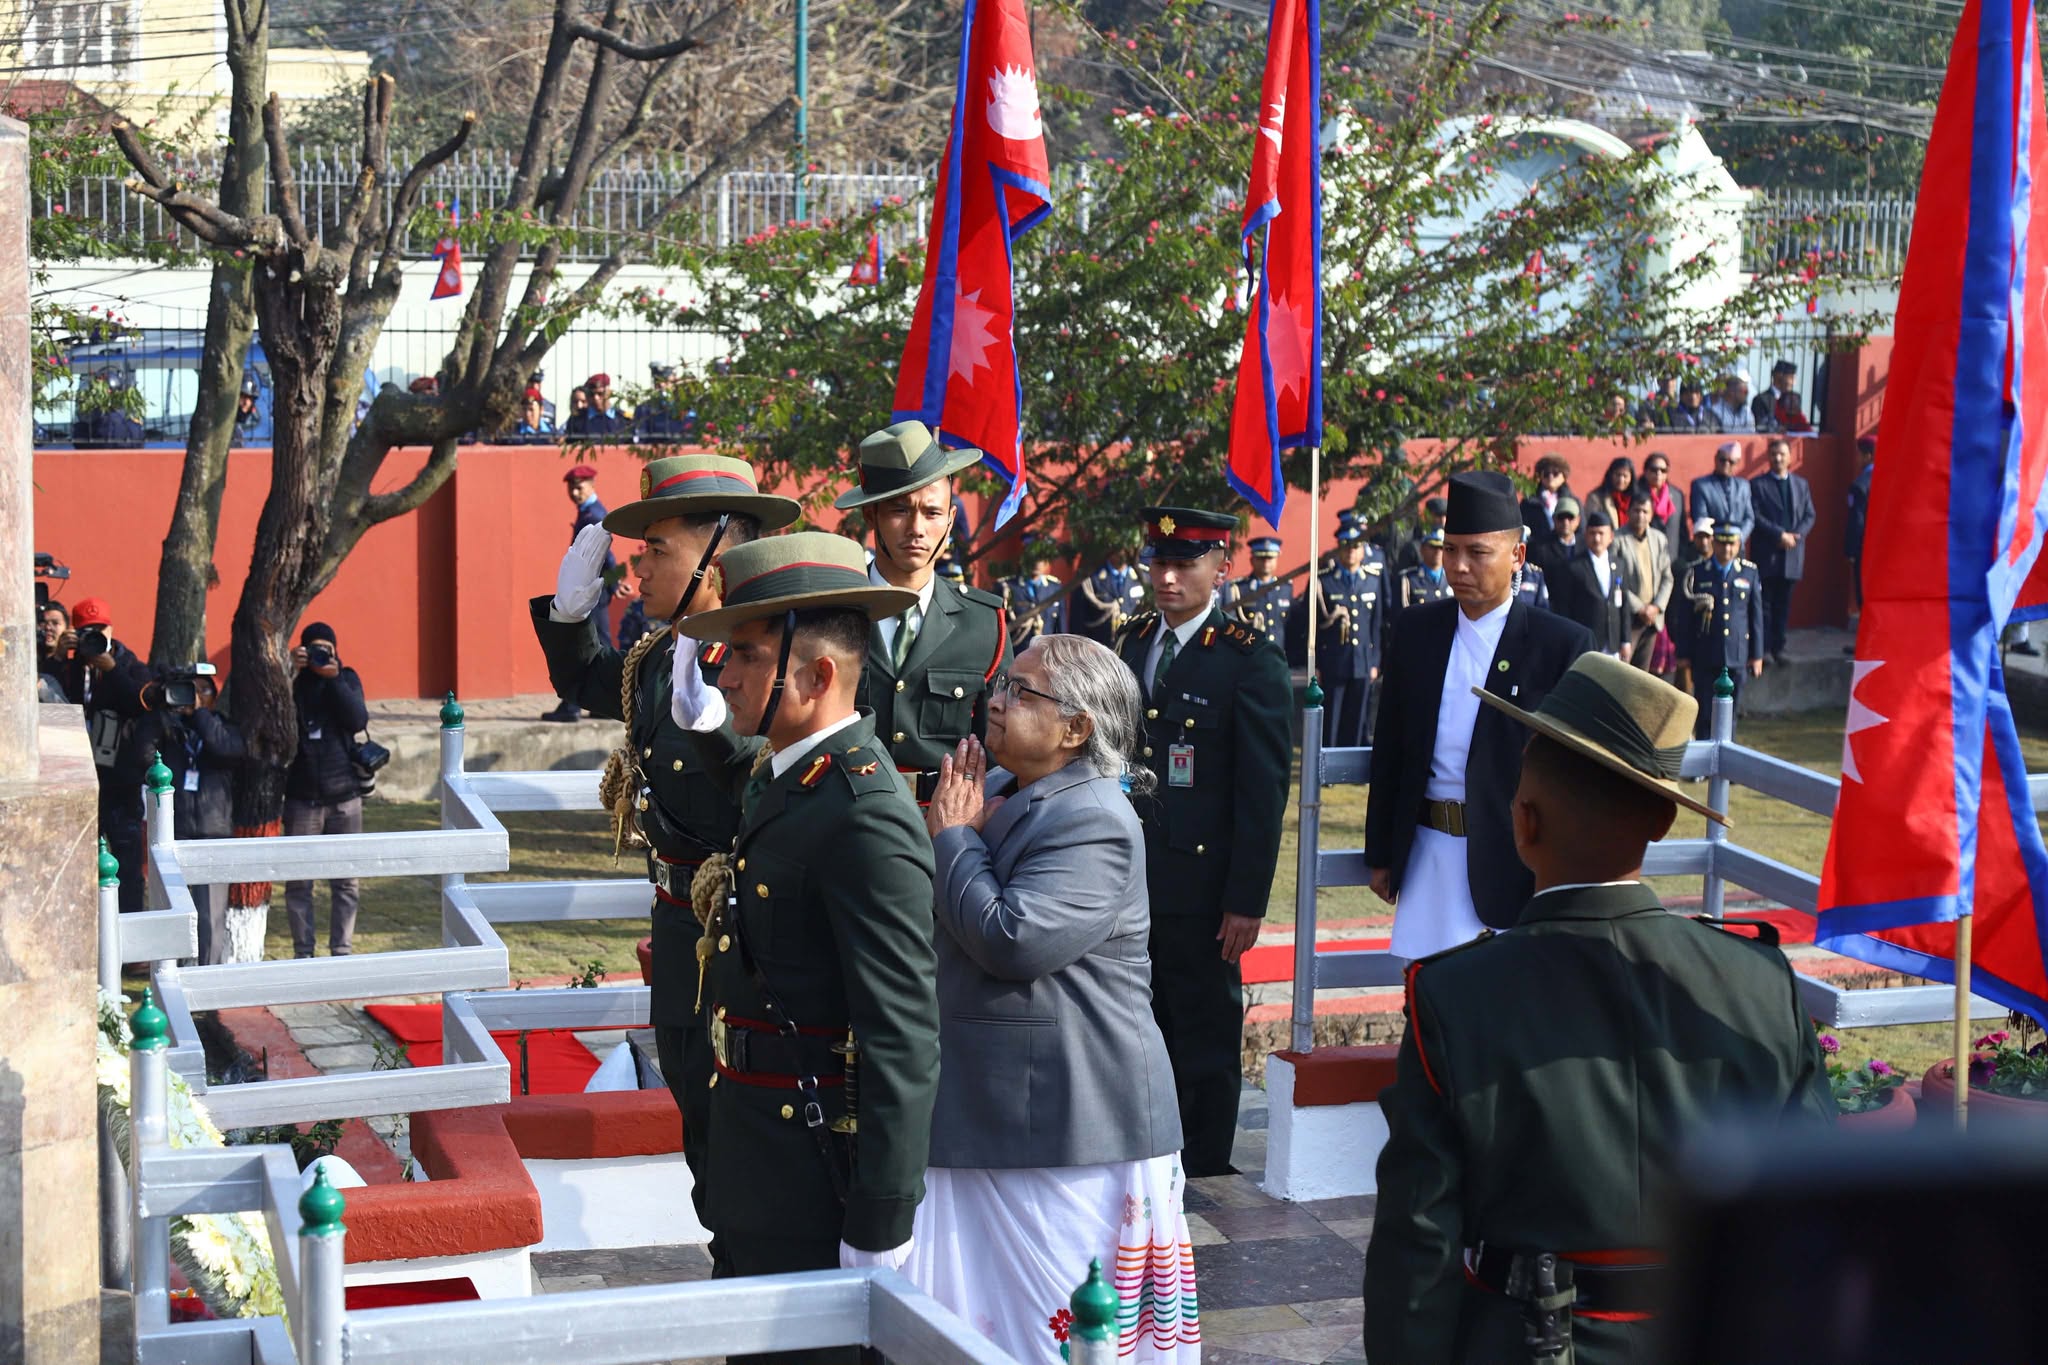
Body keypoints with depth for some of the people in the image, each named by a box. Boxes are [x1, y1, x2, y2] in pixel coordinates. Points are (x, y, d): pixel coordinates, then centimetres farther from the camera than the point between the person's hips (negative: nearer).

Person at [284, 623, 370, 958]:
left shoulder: (347, 679, 7)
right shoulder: (292, 681, 3)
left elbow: (359, 721, -8)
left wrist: (334, 678, -15)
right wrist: (290, 674, -18)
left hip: (344, 795, 1)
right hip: (302, 796, -1)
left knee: (345, 881, 4)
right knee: (298, 881, -1)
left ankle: (341, 951, 11)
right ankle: (303, 952, 8)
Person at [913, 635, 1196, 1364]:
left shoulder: (1091, 824, -18)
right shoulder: (996, 790, 11)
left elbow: (1011, 941, -26)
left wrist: (953, 838, -14)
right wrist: (951, 832, -1)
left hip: (1064, 1124, -9)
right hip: (986, 1107, 9)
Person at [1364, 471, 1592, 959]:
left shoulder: (1562, 644, -5)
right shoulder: (1416, 630, 8)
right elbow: (1389, 749, 13)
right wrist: (1380, 854, 12)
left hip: (1508, 859, -4)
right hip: (1426, 851, 4)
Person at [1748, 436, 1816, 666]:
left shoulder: (1801, 484, 13)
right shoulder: (1757, 484, 0)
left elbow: (1809, 516, 10)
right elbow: (1755, 517, -8)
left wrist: (1796, 536, -8)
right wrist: (1780, 535, -16)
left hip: (1792, 555, 3)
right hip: (1766, 555, -3)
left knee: (1783, 604, 7)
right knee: (1764, 604, -2)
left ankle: (1778, 649, 13)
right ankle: (1762, 649, 1)